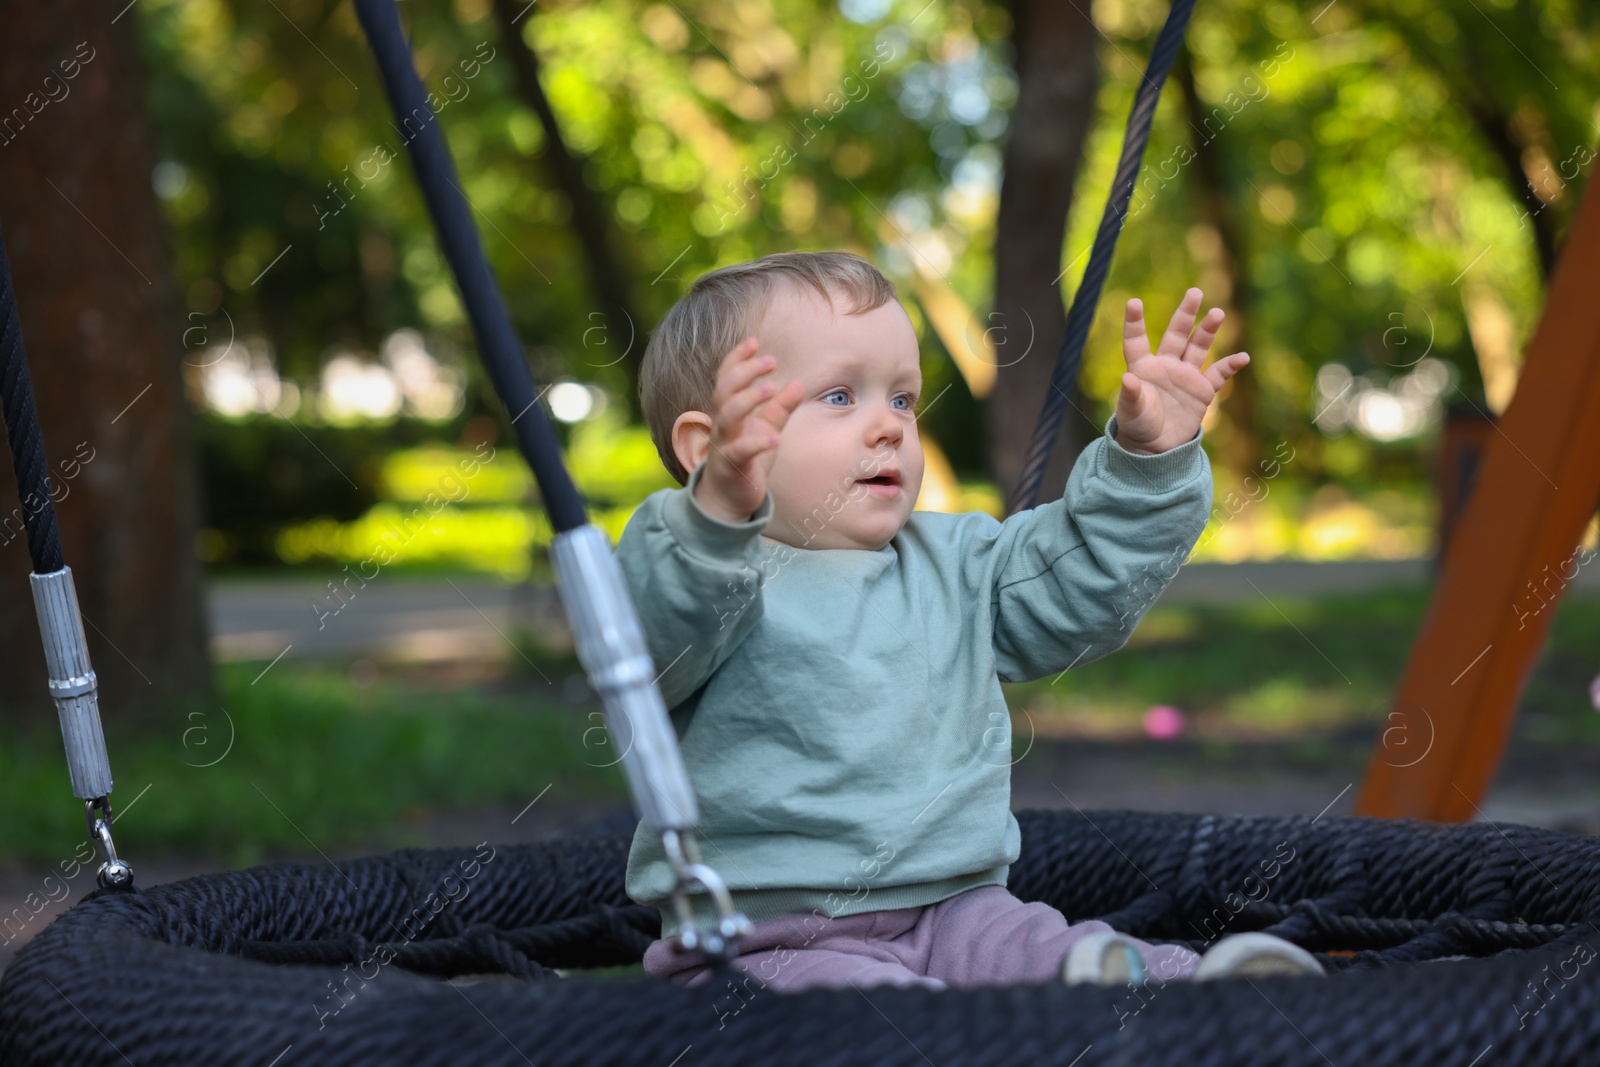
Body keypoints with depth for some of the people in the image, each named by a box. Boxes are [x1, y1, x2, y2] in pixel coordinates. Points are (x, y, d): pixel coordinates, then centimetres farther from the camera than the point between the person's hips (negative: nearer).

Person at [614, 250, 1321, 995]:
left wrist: (1147, 459, 7)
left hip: (955, 910, 6)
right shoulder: (714, 572, -7)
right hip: (771, 938, -6)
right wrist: (720, 514, -47)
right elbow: (651, 636, -28)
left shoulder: (954, 565, 17)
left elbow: (1085, 576, 21)